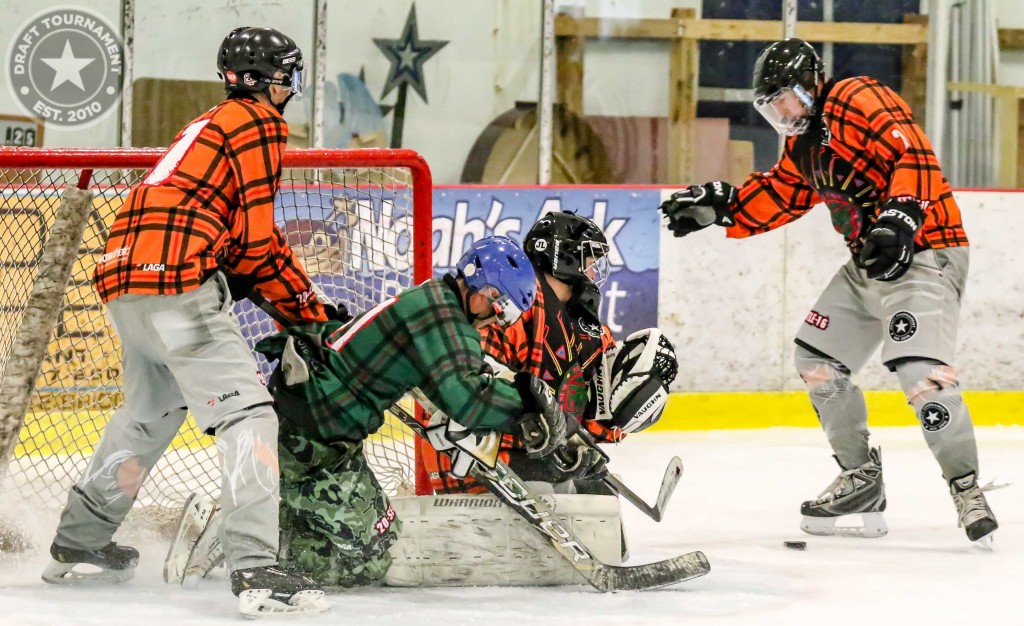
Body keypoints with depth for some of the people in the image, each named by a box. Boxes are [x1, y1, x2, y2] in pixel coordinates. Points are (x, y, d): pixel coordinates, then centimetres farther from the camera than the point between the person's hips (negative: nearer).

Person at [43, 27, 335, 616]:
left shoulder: (209, 125, 30)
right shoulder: (258, 121, 2)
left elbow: (254, 236, 29)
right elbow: (253, 240, -5)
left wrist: (311, 308, 24)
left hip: (125, 279, 10)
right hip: (178, 279, -10)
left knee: (150, 410, 28)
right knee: (248, 413, -12)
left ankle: (77, 545, 37)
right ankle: (254, 567, -25)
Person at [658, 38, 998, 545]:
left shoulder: (859, 101, -16)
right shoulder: (805, 140, 14)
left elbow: (913, 157, -27)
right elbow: (781, 192, 26)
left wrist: (900, 219, -38)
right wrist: (718, 207, 17)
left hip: (922, 252, -11)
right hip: (869, 261, 11)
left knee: (920, 371, -24)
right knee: (817, 359, 13)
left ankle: (966, 489, -15)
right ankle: (861, 478, 22)